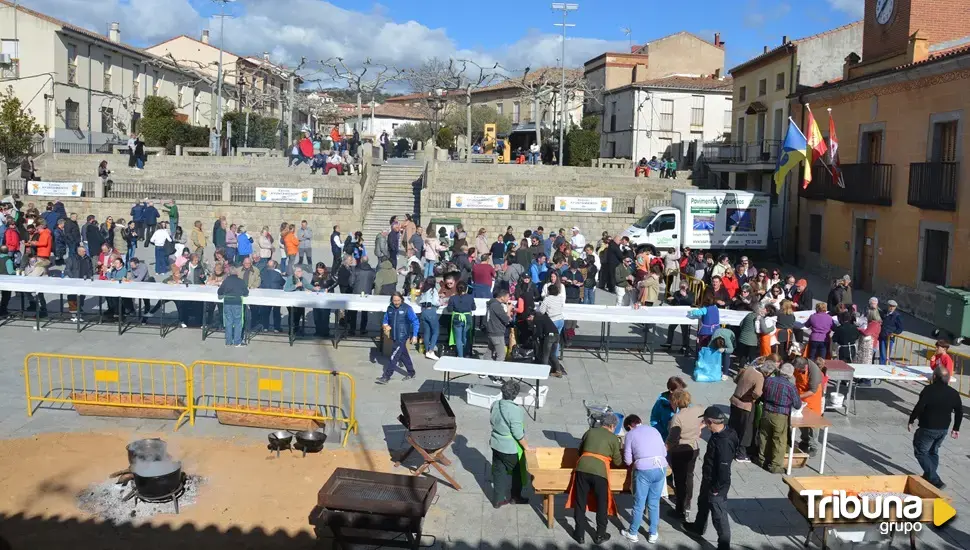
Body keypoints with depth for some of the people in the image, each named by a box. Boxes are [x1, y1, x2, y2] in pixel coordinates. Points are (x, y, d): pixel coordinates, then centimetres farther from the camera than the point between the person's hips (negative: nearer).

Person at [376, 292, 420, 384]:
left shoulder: (407, 308, -11)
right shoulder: (390, 308, 4)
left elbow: (415, 322, -9)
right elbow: (385, 319, 16)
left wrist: (414, 335, -14)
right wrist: (385, 325, -7)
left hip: (402, 337, -6)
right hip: (394, 337, 6)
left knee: (394, 356, -9)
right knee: (403, 355, 18)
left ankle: (386, 377, -7)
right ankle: (411, 373, 34)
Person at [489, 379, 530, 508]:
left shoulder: (494, 405, -7)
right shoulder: (515, 410, -28)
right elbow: (518, 433, -24)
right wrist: (526, 447, -11)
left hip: (496, 444, 6)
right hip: (511, 448, -6)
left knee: (499, 472, 18)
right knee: (515, 473, 18)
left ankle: (498, 499, 27)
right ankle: (514, 497, 36)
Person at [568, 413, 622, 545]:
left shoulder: (589, 431, 20)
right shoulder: (613, 438, 11)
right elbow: (617, 461, 16)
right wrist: (620, 457, 39)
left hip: (582, 468, 3)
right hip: (600, 471, -2)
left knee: (580, 502, 13)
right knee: (602, 504, 14)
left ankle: (580, 534, 19)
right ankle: (600, 535, 23)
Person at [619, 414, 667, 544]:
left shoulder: (630, 434, 8)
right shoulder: (653, 429, 18)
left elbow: (628, 460, 6)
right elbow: (664, 452, 18)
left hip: (644, 470, -3)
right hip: (661, 468, 4)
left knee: (639, 503, 9)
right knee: (654, 503, 16)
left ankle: (633, 533, 22)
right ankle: (653, 534, 24)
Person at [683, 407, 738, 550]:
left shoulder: (724, 443, -35)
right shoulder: (719, 432, -5)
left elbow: (724, 469, -29)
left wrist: (716, 488, -18)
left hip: (717, 485, -10)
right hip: (709, 479, 10)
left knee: (719, 515, 4)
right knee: (703, 502, 30)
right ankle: (698, 528, 53)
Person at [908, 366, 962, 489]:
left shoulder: (929, 390, -18)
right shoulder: (954, 393, 2)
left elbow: (919, 407, -21)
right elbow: (959, 412, 9)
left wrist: (911, 421, -8)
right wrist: (956, 429, 20)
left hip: (928, 428, -7)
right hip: (944, 429, 7)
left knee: (920, 452, 2)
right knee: (933, 452, 23)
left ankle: (935, 481, -6)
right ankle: (929, 477, 31)